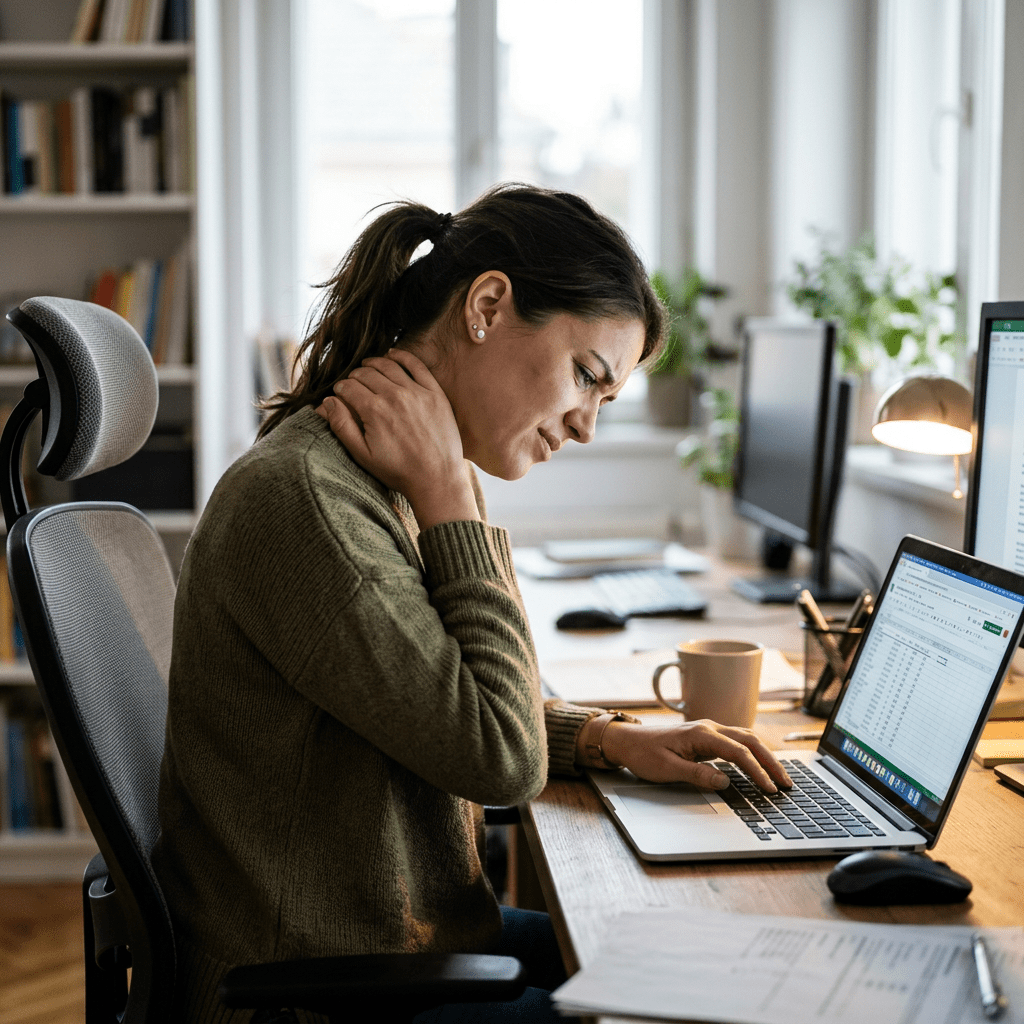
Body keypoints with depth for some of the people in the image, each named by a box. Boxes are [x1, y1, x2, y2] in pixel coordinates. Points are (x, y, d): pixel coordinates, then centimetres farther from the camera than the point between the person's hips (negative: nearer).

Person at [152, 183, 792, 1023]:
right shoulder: (302, 497, -26)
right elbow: (500, 759, -22)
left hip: (421, 942, 9)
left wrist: (609, 740, 1)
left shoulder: (398, 485, 5)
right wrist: (447, 497, -20)